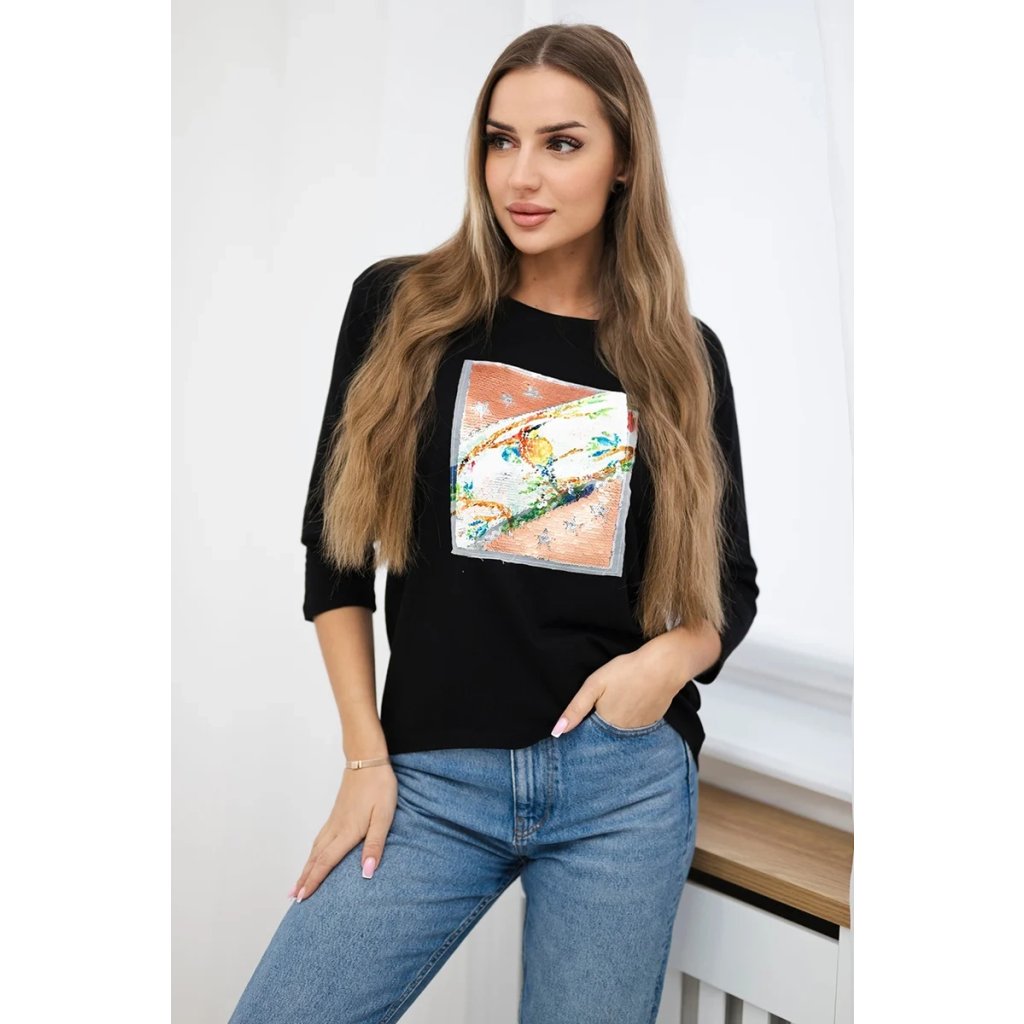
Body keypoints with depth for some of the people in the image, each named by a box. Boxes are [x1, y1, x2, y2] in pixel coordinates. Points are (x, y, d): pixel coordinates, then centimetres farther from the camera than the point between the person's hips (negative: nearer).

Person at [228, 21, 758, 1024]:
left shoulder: (681, 357, 3)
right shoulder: (400, 308, 1)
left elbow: (730, 585, 10)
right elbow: (334, 544, 5)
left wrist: (670, 658, -11)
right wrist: (364, 755, 0)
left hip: (627, 779, 0)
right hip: (433, 772, 0)